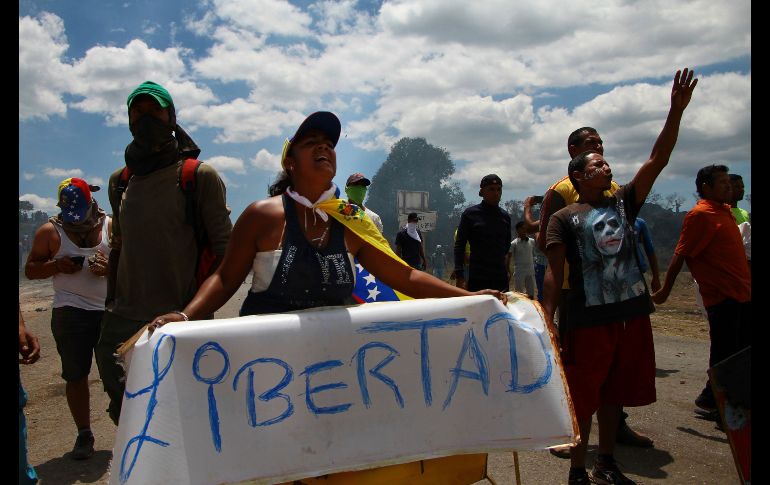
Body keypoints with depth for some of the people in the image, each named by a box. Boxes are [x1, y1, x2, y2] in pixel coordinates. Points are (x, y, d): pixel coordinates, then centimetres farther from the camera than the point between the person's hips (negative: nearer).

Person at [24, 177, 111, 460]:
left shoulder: (111, 227, 3)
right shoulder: (50, 231, 5)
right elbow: (30, 270, 7)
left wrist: (110, 267, -15)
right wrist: (57, 266, -11)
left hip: (109, 312, 0)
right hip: (69, 314, 1)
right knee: (76, 376, 4)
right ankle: (84, 434, 16)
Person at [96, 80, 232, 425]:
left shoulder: (200, 176, -3)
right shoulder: (119, 181, 13)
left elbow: (224, 248, -5)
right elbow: (118, 247, 20)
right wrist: (111, 305, 15)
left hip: (180, 319, -5)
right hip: (123, 320, 5)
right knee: (124, 410, 11)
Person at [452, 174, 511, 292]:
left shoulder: (505, 216, 10)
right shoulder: (470, 214, -2)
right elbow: (459, 245, -2)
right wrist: (459, 274, -10)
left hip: (501, 278, 4)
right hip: (477, 278, -4)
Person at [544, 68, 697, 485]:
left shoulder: (622, 202, 11)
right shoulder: (564, 218, -3)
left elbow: (657, 160, 4)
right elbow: (554, 271, -7)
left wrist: (676, 110, -3)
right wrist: (547, 317, -15)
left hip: (633, 313, 6)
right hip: (590, 318, -5)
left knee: (615, 393, 16)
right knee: (584, 396, 0)